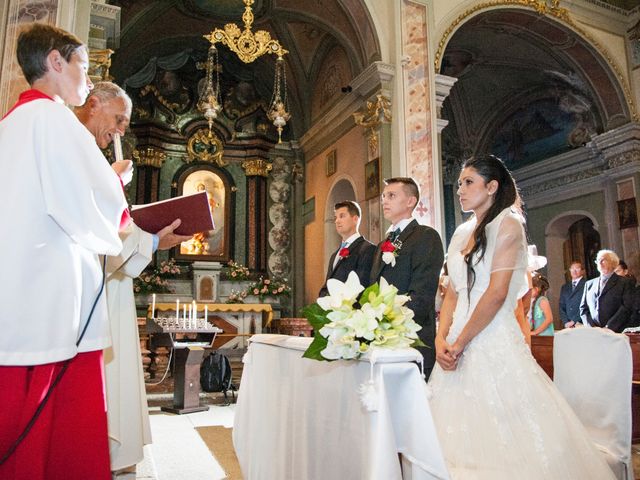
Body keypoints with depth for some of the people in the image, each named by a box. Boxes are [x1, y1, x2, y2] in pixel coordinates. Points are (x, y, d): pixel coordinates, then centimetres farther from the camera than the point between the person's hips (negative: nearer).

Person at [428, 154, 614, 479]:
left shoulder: (507, 224, -6)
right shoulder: (461, 233, 14)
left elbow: (497, 293, -15)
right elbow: (452, 294, 11)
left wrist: (460, 342, -13)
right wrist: (441, 339, -3)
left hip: (494, 341, -6)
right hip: (457, 344, 7)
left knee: (500, 438, 0)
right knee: (461, 435, 11)